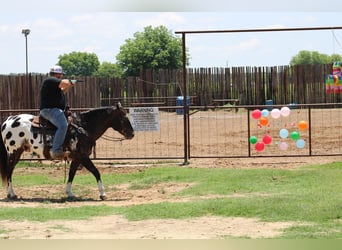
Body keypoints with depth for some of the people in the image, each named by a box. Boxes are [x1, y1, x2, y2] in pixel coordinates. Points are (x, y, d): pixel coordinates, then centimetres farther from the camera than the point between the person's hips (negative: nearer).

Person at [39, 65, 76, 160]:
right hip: (49, 110, -12)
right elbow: (64, 83, -23)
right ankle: (56, 151, -36)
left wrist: (69, 86, 25)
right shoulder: (50, 80, -12)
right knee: (63, 125, -31)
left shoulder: (53, 81, 23)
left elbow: (61, 92, 35)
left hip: (55, 110, 12)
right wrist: (70, 82, -1)